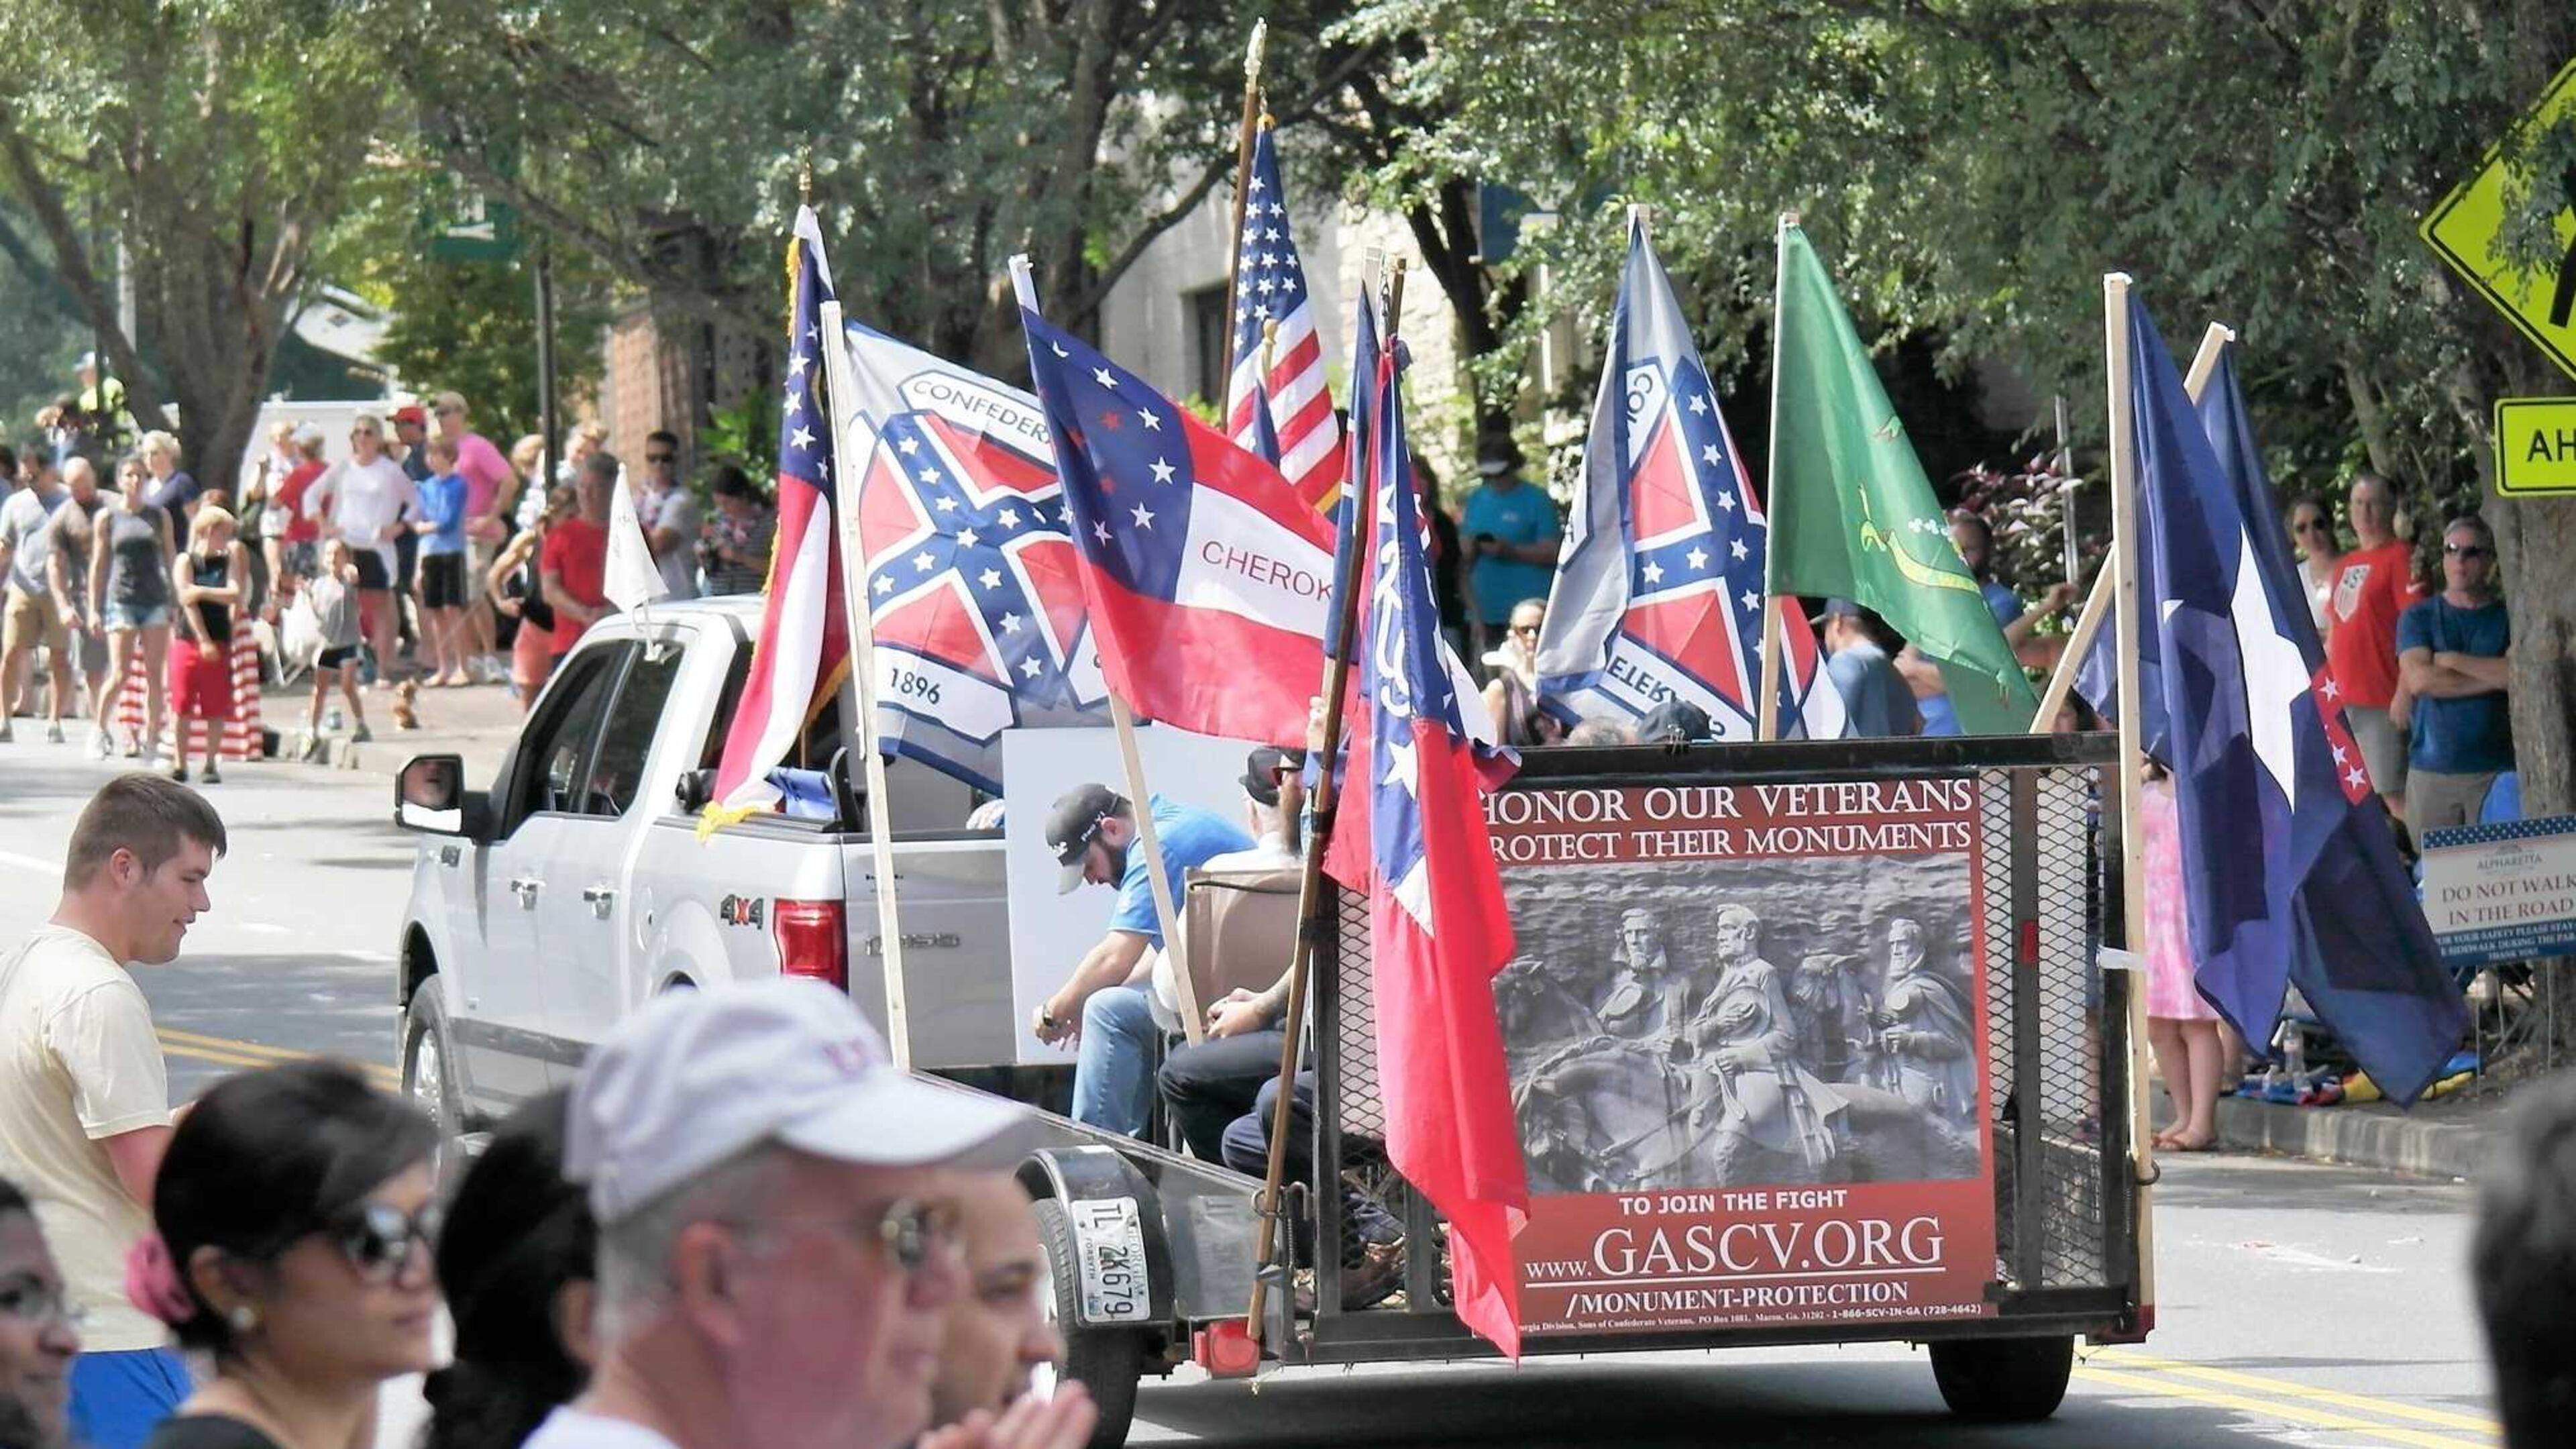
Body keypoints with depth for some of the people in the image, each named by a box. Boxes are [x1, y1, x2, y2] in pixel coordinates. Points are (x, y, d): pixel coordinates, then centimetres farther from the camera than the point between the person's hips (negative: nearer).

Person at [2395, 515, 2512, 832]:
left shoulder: (2508, 618, 6)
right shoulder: (2417, 618, 8)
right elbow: (2419, 680, -8)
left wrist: (2453, 661, -7)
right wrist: (2495, 678, -6)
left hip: (2495, 771, -1)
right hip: (2431, 772, 1)